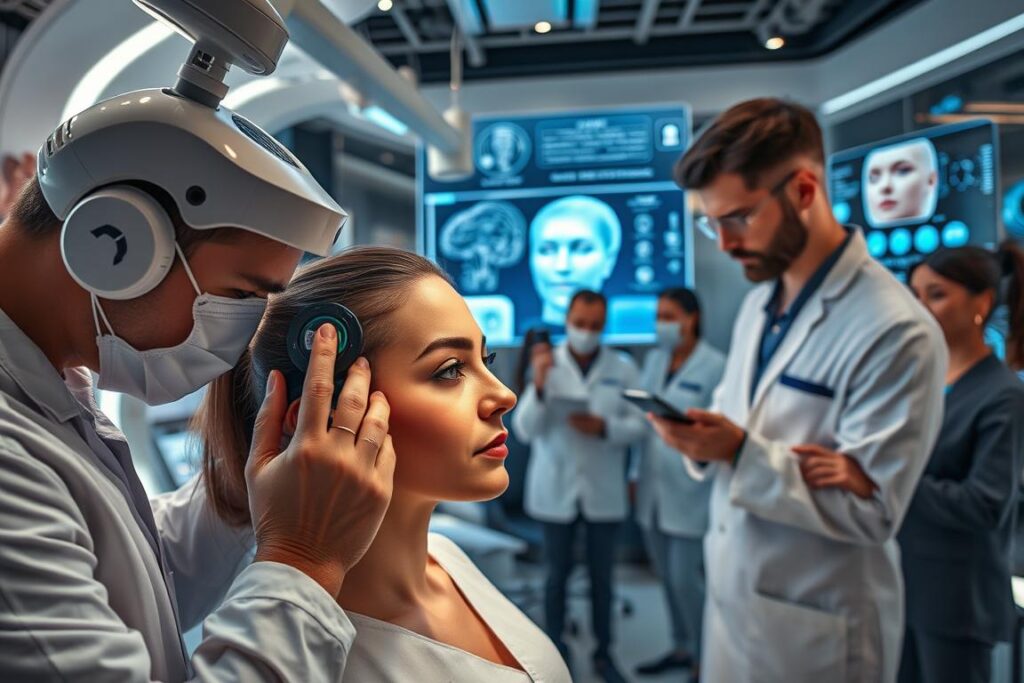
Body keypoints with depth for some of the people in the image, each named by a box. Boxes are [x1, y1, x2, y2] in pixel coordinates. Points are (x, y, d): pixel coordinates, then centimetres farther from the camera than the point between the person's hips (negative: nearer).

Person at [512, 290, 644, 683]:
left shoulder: (624, 369, -2)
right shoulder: (544, 364, -5)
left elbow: (638, 426, -2)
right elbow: (525, 431, -11)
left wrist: (604, 427, -21)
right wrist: (539, 386, -26)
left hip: (603, 492, 1)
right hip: (555, 491, -1)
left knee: (601, 575, 13)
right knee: (558, 573, 12)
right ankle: (554, 651, 28)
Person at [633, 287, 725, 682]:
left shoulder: (715, 366, -11)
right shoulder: (654, 359, 9)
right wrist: (635, 474, 10)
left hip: (689, 491, -6)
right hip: (652, 487, 6)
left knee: (685, 578, 0)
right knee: (666, 576, 16)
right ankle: (681, 647, 33)